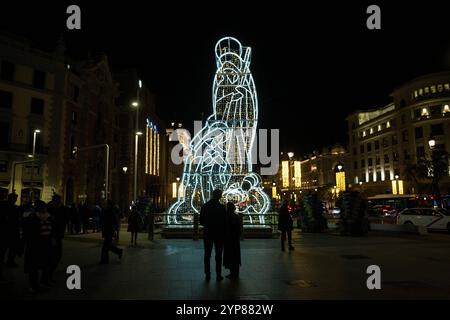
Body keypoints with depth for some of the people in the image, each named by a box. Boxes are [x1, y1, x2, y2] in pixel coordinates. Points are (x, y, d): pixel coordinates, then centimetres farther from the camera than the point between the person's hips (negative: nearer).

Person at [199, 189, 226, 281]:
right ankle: (218, 275, 11)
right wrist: (224, 232, 9)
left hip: (207, 234, 2)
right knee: (218, 256, 8)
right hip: (219, 234, -2)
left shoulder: (204, 206, -3)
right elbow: (224, 221, -9)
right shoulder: (222, 207, -13)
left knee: (207, 255, 11)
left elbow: (201, 221, 0)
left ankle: (207, 275, 14)